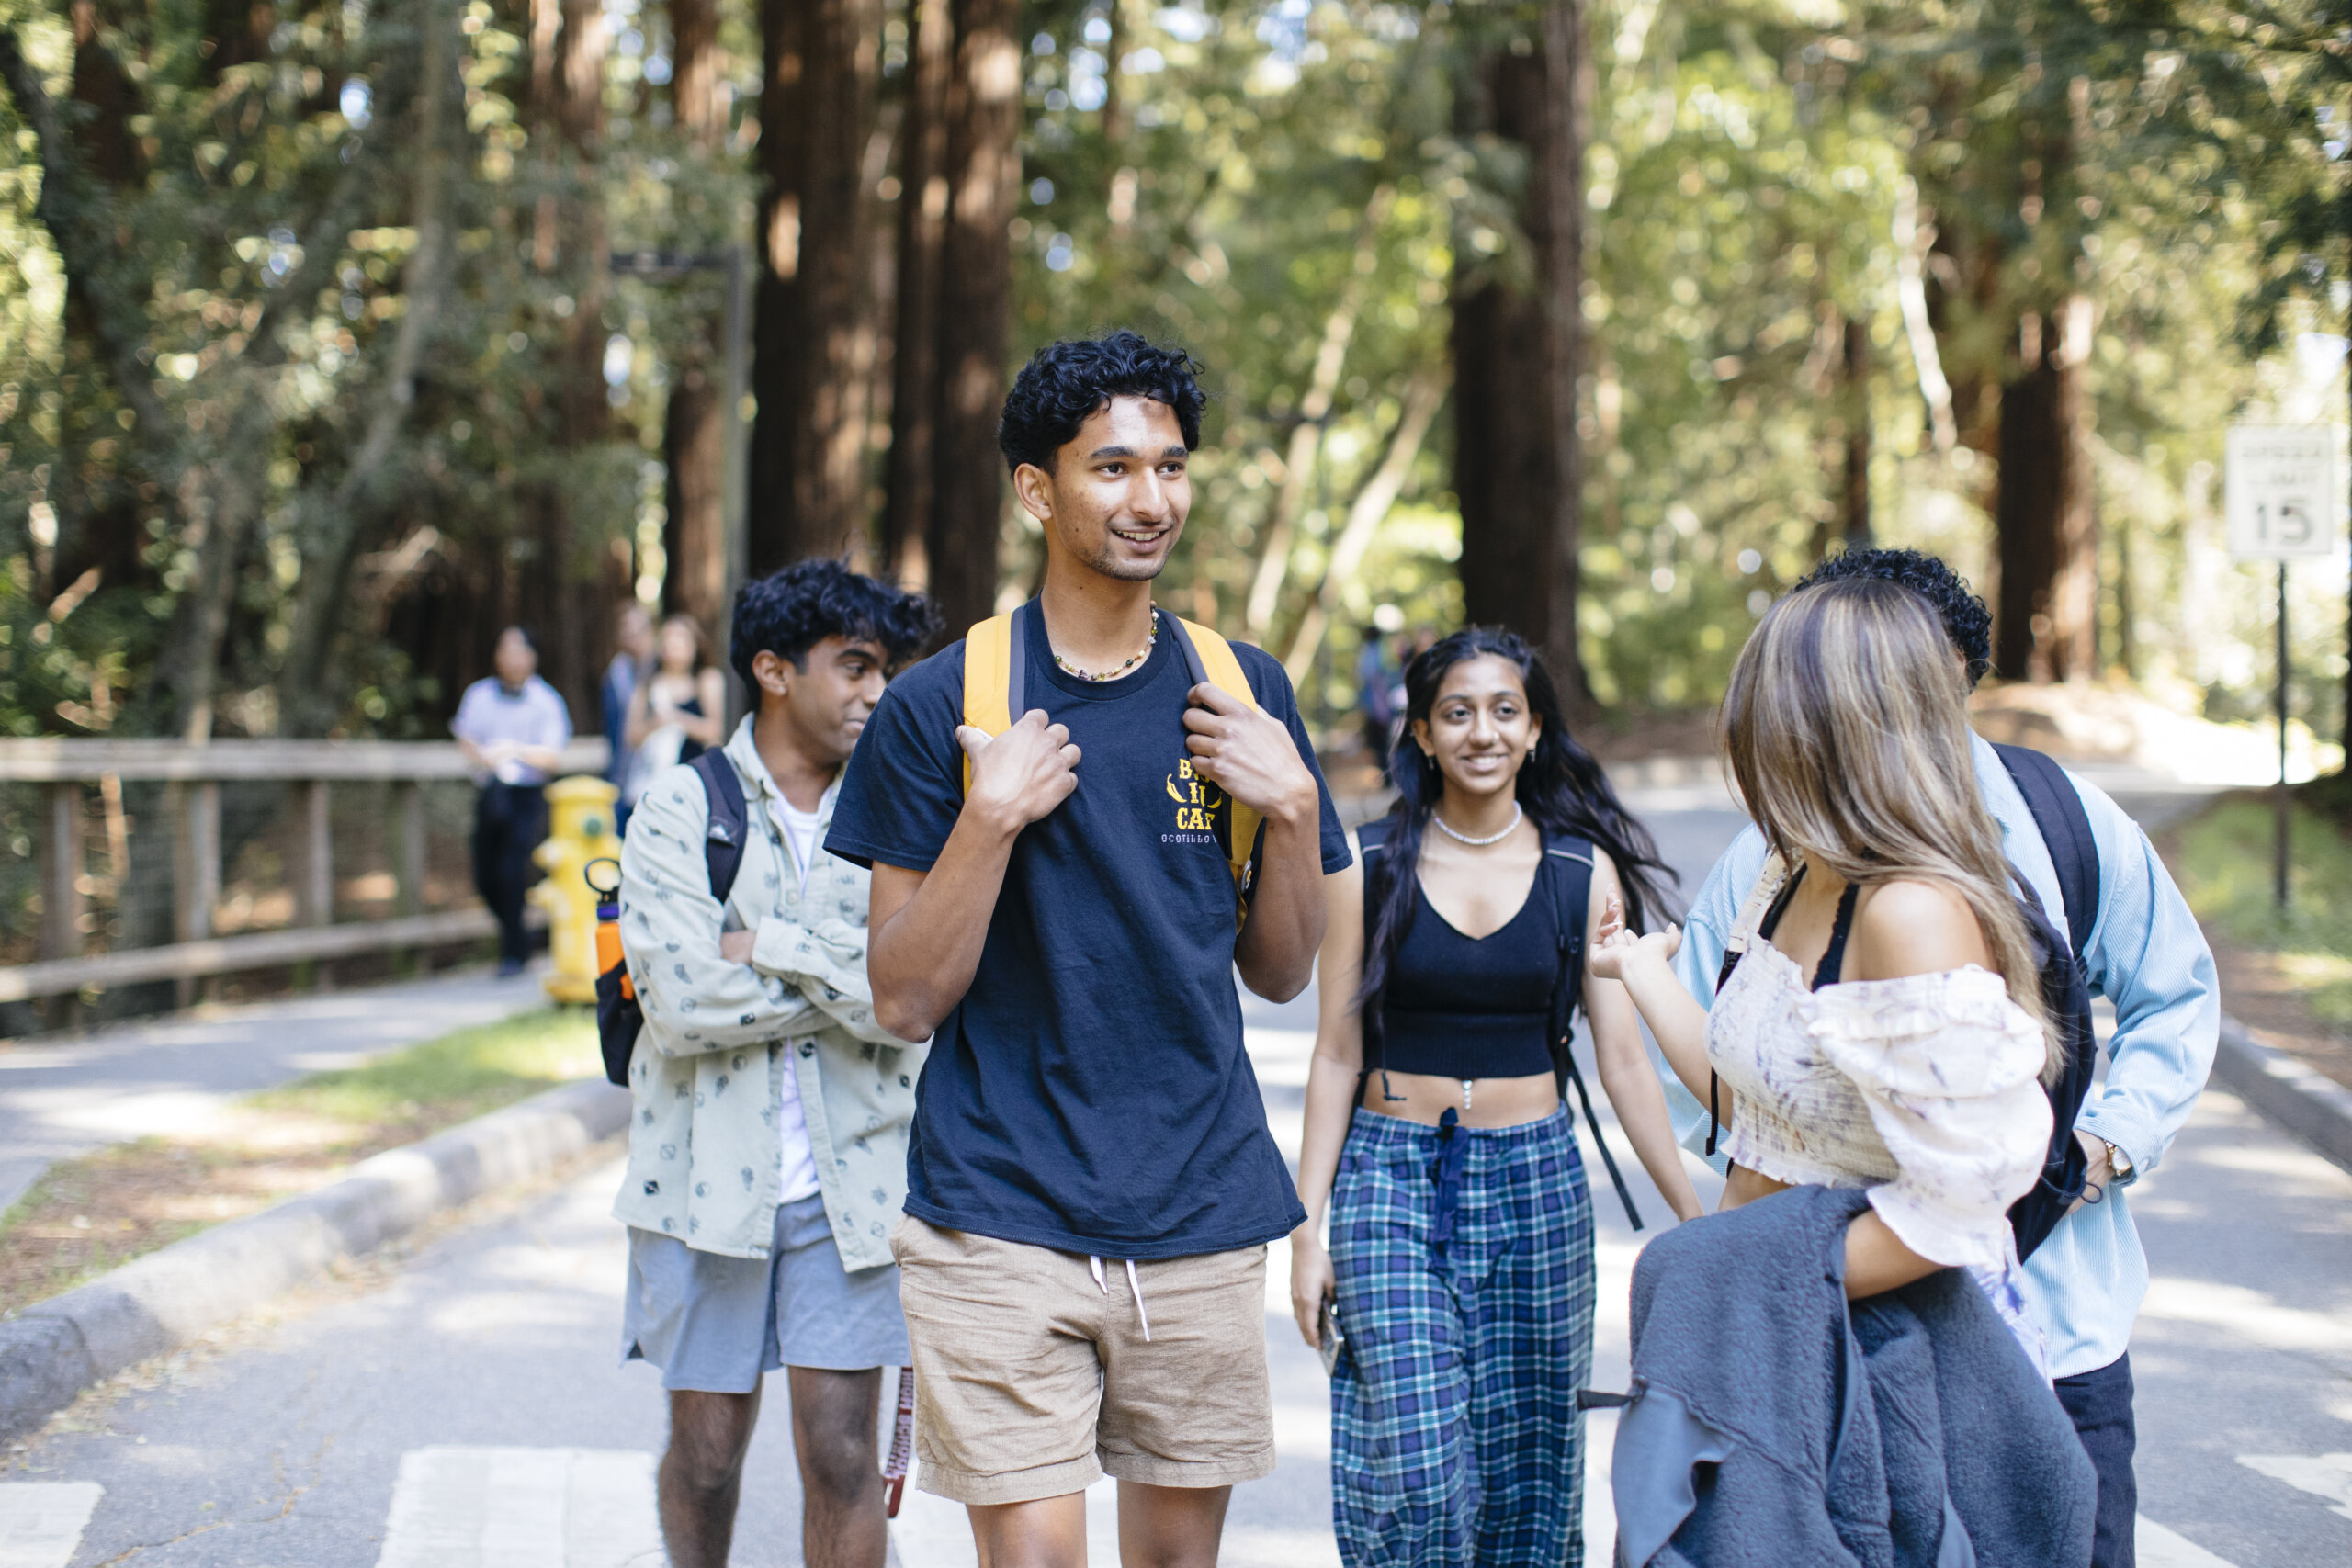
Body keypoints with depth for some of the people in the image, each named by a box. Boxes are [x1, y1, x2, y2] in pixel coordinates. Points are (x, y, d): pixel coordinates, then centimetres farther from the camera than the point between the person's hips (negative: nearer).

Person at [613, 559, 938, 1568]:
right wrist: (844, 976, -10)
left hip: (850, 1183, 1)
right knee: (707, 1451, 10)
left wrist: (774, 947, -12)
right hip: (708, 1174, -1)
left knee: (842, 1457, -1)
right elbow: (683, 1003, -15)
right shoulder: (678, 812, -2)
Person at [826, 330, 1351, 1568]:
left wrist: (1292, 805, -4)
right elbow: (904, 999, -4)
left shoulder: (1241, 691, 7)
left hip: (1201, 1214, 3)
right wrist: (991, 818, -16)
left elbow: (1279, 974, 12)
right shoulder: (942, 703, -3)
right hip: (1002, 1219, -3)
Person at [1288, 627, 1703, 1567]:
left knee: (1528, 1461, 5)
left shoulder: (1583, 871, 2)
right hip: (1393, 1176, -2)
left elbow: (1623, 1061, 3)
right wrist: (1308, 1225, -1)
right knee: (1417, 1465, -13)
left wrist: (1695, 1218, -1)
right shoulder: (1370, 867, 0)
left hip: (1535, 1181, 2)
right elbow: (1336, 1055, 2)